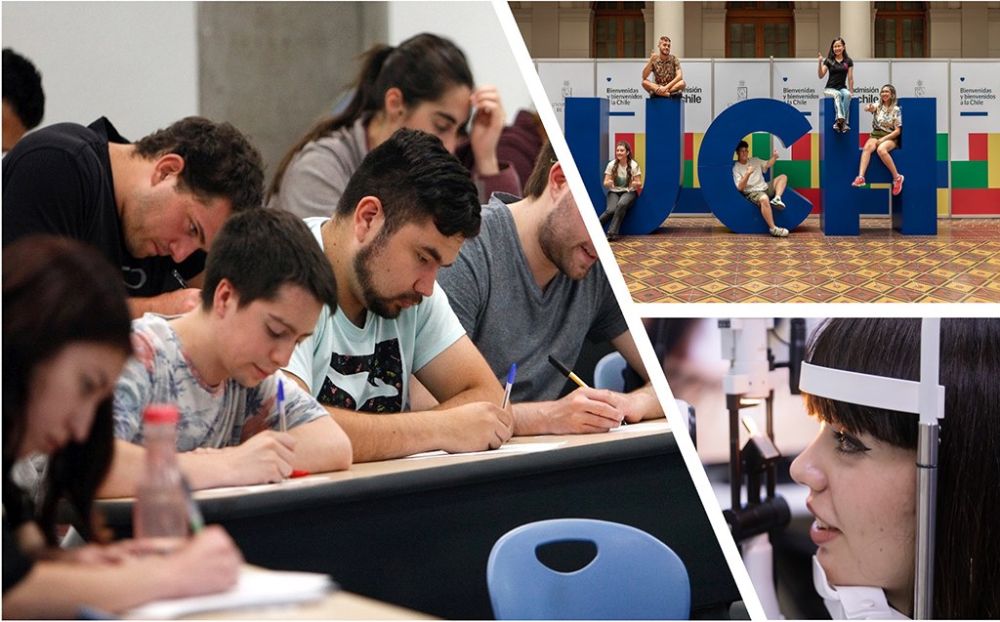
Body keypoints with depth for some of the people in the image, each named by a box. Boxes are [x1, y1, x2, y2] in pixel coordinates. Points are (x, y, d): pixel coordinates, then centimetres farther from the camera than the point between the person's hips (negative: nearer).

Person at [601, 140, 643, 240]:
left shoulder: (634, 165, -6)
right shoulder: (611, 165, -2)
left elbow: (639, 183, -3)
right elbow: (605, 183, 0)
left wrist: (635, 184, -28)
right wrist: (608, 183, -25)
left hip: (628, 192, -1)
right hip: (614, 192, 1)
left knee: (621, 204, -37)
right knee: (611, 210, -32)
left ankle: (612, 233, -36)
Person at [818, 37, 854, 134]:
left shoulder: (848, 61, 10)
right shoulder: (828, 61, 6)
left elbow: (850, 78, 9)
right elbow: (821, 75, -1)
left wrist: (851, 91, 0)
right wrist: (820, 63, -15)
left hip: (842, 88, 1)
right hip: (830, 89, -1)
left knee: (847, 95, -34)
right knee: (837, 94, -37)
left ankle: (839, 121, -41)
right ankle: (841, 119, -52)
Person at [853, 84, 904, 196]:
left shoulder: (896, 110, 3)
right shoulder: (878, 106, 10)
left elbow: (897, 131, -2)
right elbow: (868, 108, -15)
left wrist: (883, 139, -15)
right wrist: (869, 108, -41)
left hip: (890, 138, -2)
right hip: (875, 135, 3)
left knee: (881, 150, -37)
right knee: (867, 147, -33)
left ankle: (897, 177, -26)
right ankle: (860, 177, -48)